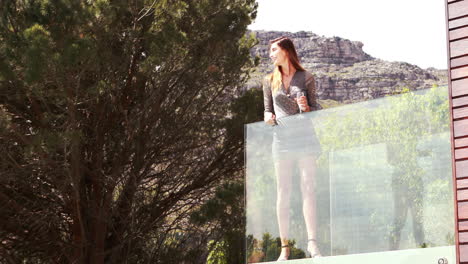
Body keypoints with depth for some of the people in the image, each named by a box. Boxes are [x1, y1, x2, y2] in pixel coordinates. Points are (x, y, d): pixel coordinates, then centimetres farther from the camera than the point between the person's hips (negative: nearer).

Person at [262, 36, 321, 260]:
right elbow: (268, 110, 17)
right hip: (281, 138, 2)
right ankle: (284, 247, -1)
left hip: (304, 135, -2)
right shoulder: (270, 80, 13)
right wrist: (268, 117, -6)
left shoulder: (306, 78, 7)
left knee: (308, 189, -8)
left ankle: (312, 243, -11)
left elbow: (315, 109, 9)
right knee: (283, 192, -1)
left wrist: (306, 107, -13)